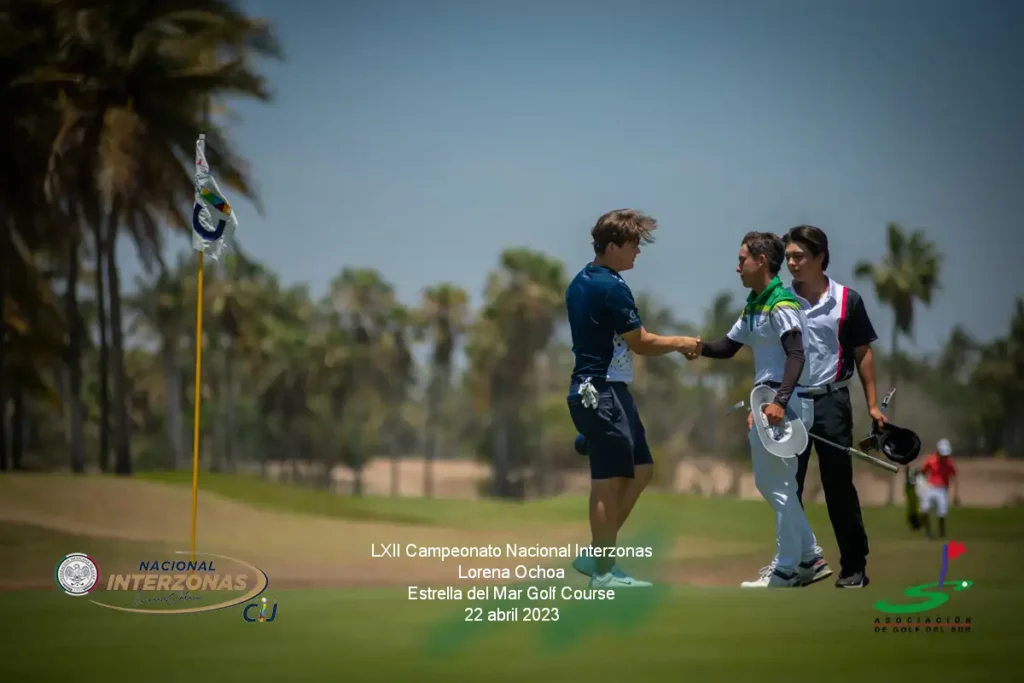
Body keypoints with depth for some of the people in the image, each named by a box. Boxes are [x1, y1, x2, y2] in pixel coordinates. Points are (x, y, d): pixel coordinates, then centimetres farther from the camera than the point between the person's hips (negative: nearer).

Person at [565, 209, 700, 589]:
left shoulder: (581, 282, 13)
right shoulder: (610, 288, -17)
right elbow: (642, 343, -14)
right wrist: (682, 343, 2)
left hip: (599, 390, 10)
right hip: (602, 393, -10)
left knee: (641, 471, 14)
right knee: (609, 481, -4)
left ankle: (595, 555, 17)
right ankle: (603, 572, 2)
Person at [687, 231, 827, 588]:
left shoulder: (781, 304, -15)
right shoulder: (754, 304, 14)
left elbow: (796, 356, -22)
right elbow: (729, 346, 18)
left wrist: (780, 402, -31)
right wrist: (701, 348, -2)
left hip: (785, 404, -10)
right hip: (768, 401, 10)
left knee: (778, 485, -2)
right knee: (769, 481, 15)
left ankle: (787, 569, 7)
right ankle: (810, 558, 23)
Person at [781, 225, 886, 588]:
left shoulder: (847, 300, -1)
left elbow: (862, 353, 4)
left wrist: (872, 404, 0)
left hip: (831, 401, -2)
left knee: (839, 486, 1)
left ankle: (854, 566, 9)